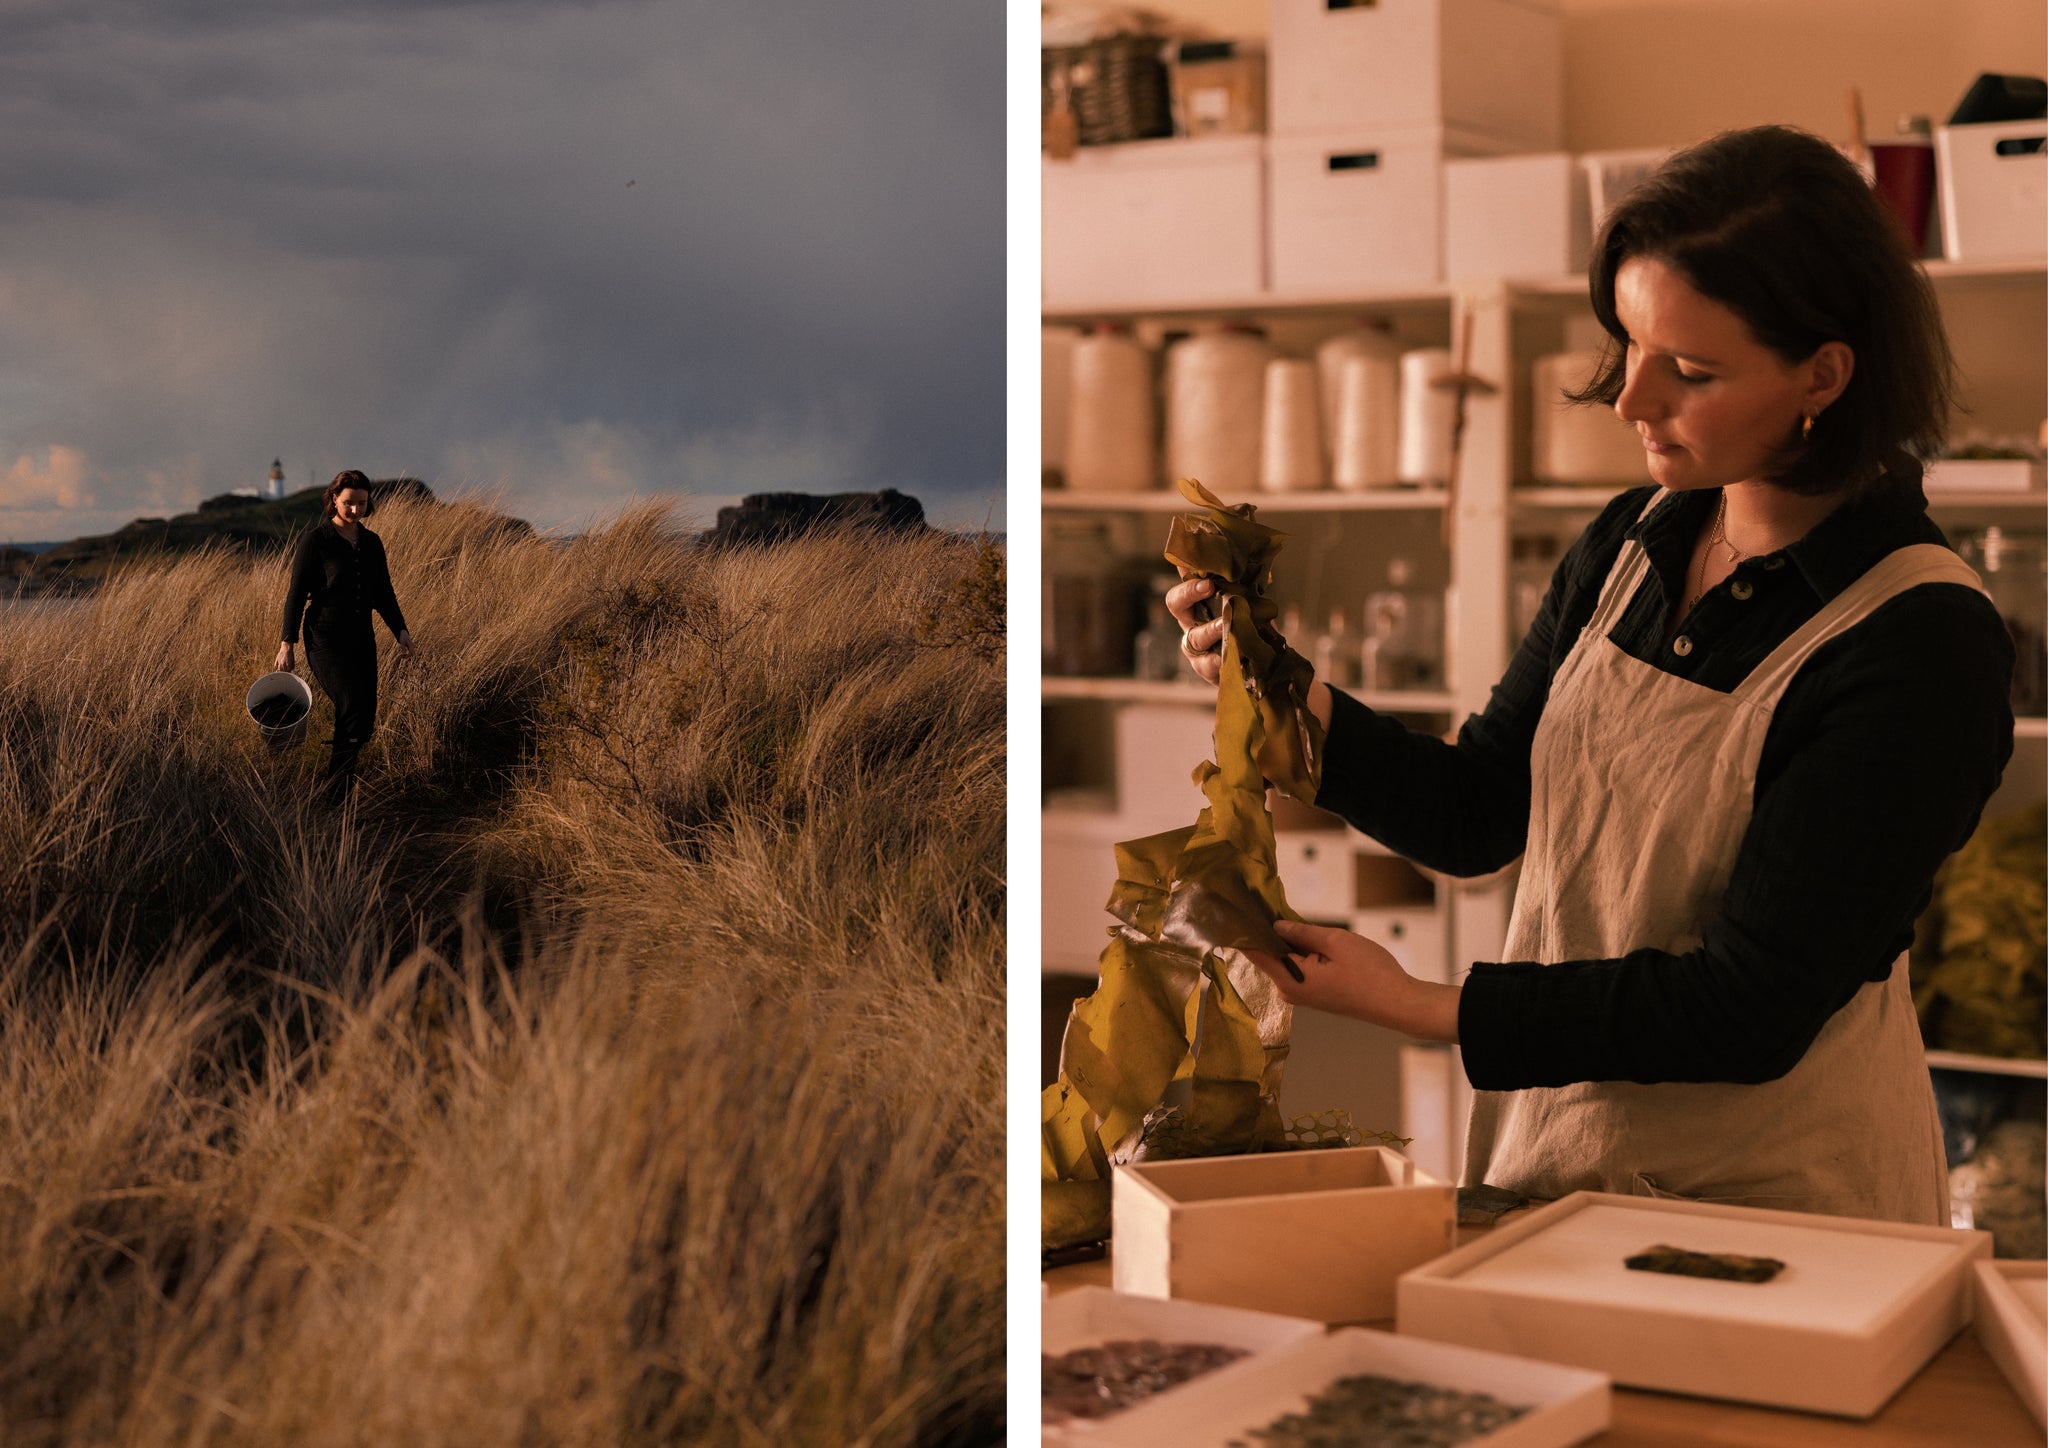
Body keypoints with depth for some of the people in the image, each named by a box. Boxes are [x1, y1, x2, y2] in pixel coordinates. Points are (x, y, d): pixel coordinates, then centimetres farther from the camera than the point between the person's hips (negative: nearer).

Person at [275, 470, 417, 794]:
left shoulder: (371, 543, 9)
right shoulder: (315, 540, -7)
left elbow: (383, 594, 15)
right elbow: (296, 593, -6)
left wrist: (400, 629, 0)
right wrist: (287, 645, -8)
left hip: (362, 639, 6)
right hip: (325, 639, -6)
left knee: (365, 722, 4)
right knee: (353, 710, -17)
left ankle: (333, 777, 23)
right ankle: (336, 791, -7)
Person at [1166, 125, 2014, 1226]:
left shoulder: (1924, 643, -17)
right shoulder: (1630, 544, 4)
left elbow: (1751, 1009, -19)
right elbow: (1474, 813, 10)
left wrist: (1420, 1004, -21)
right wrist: (1287, 696, -7)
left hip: (1777, 1203, -5)